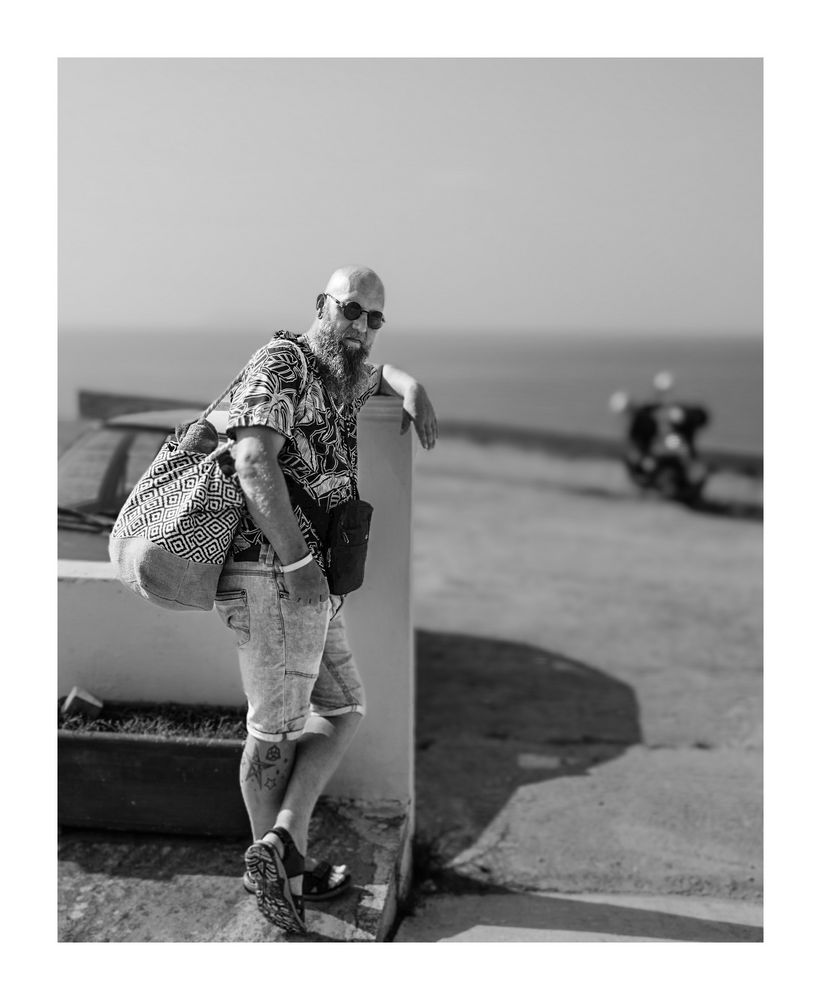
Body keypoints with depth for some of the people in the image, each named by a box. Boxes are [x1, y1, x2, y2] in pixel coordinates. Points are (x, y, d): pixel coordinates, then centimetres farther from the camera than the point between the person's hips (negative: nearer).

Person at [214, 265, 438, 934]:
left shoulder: (343, 379, 17)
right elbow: (255, 460, -24)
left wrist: (412, 388, 18)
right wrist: (299, 560, -28)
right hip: (274, 575, -10)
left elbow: (376, 373, 42)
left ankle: (282, 851, 15)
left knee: (343, 709, 15)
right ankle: (278, 861, 15)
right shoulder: (284, 363, -10)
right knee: (278, 728, 1)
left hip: (309, 581, 10)